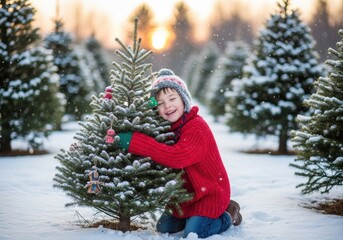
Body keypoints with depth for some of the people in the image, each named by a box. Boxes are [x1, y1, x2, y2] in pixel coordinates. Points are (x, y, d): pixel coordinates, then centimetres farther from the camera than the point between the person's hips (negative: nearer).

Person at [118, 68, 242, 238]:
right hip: (186, 193, 8)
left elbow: (177, 157, -42)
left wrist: (134, 141, -43)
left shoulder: (197, 128, -27)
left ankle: (228, 217, 9)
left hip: (209, 193, -8)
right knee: (163, 228, 10)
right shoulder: (167, 127, 0)